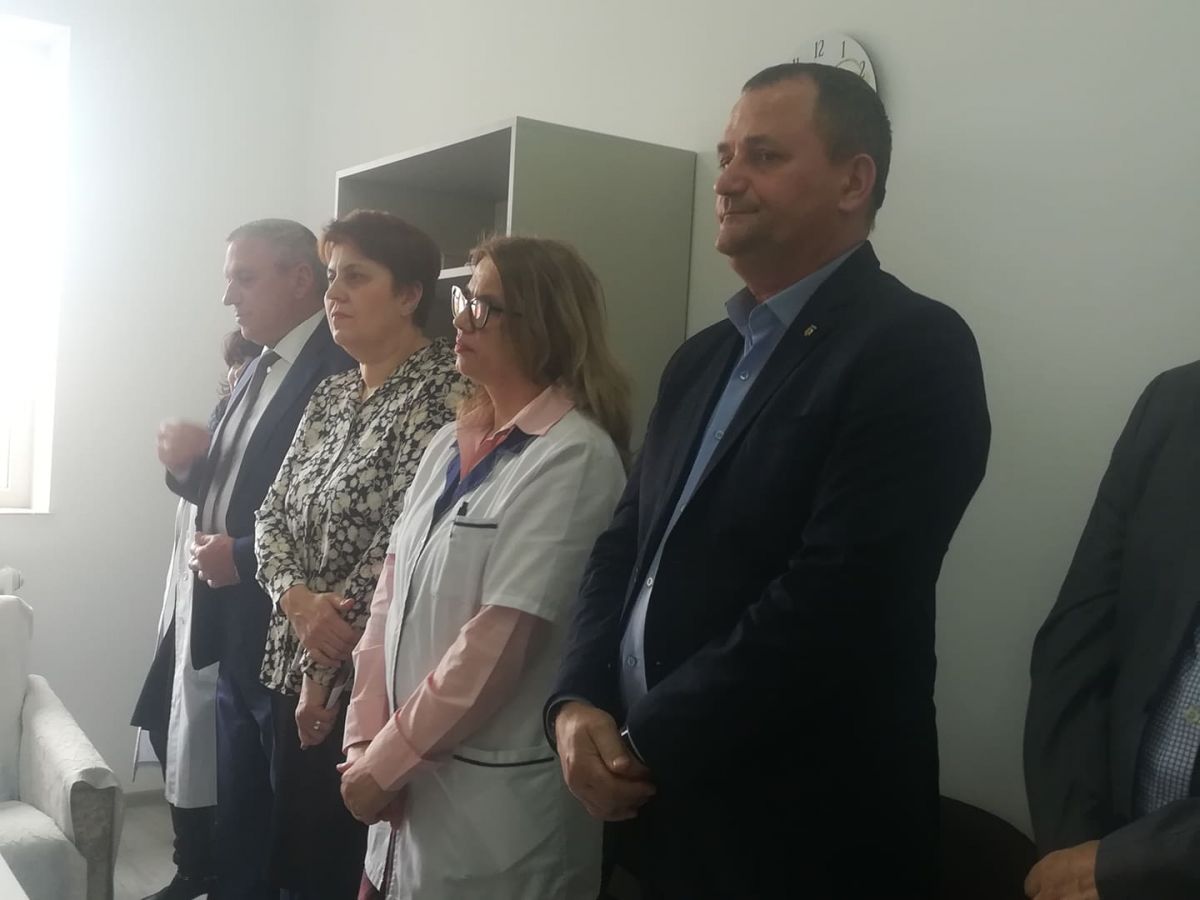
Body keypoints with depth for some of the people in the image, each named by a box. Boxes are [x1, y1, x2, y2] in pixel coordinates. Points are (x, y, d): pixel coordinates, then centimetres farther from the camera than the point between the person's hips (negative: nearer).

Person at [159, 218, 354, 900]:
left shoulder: (342, 370, -16)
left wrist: (245, 557, -18)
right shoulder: (260, 369, 14)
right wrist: (189, 463, 0)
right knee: (239, 822, 20)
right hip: (236, 630, 9)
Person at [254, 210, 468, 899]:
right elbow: (273, 514, 9)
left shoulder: (445, 391, -14)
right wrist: (296, 598, -12)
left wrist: (327, 670, -14)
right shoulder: (333, 394, 11)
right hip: (298, 667, 8)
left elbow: (402, 546, -20)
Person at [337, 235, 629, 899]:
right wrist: (365, 742, -2)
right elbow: (391, 594, 6)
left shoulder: (574, 457, -16)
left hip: (498, 800, -6)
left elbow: (500, 639, -20)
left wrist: (383, 763, -12)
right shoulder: (450, 444, 7)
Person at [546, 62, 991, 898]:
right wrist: (577, 702, -7)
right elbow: (626, 546, 9)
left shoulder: (913, 348, -14)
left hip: (801, 832, -7)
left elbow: (833, 599, -23)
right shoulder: (702, 357, 11)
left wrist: (648, 746, -16)